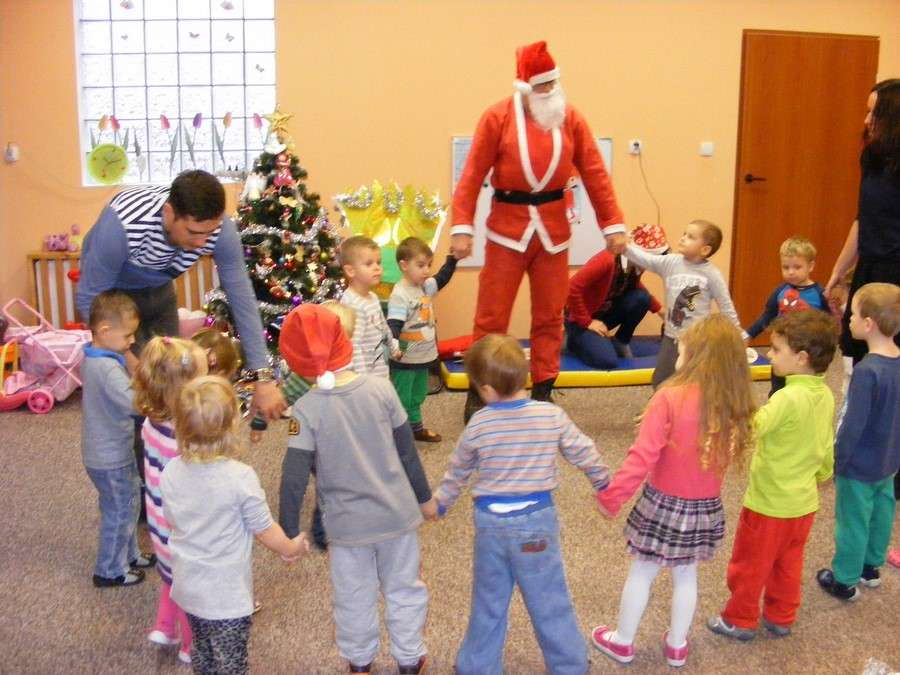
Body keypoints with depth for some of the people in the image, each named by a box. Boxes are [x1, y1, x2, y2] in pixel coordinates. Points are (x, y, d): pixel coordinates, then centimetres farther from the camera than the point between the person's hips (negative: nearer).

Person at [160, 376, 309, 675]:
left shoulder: (170, 473, -11)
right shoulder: (241, 477, -27)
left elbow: (172, 523, 5)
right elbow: (265, 530, -15)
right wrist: (291, 547, 4)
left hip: (188, 587, 5)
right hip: (226, 594, -5)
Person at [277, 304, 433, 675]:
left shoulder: (306, 409, -18)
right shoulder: (381, 388, -11)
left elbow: (294, 477, -17)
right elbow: (407, 450, -2)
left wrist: (289, 531, -5)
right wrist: (424, 496, 12)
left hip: (347, 523, -1)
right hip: (396, 513, 2)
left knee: (354, 597, 19)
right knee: (403, 589, 20)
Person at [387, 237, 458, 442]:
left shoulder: (425, 286, 4)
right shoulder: (400, 295, -22)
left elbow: (442, 278, 20)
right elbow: (394, 325, -29)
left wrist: (453, 258, 8)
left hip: (424, 355, 9)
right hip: (405, 359, -9)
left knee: (418, 396, 23)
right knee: (402, 398, 3)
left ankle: (416, 427, 37)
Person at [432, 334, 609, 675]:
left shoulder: (478, 425, -10)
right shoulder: (552, 416, -11)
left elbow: (457, 472, 5)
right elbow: (584, 453, 1)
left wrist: (439, 503, 23)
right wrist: (604, 484, 20)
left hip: (491, 521, 1)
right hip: (536, 519, -1)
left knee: (488, 603, 17)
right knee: (549, 601, 13)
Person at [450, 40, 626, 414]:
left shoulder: (571, 118, 1)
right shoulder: (497, 117, -7)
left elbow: (595, 174, 2)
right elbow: (472, 175, -8)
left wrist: (613, 225, -1)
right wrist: (462, 228, -14)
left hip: (554, 230, 3)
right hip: (507, 228, -3)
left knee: (549, 316, 10)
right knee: (491, 315, 3)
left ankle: (543, 391, 22)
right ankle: (478, 393, 16)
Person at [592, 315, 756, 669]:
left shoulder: (671, 397, -23)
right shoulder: (734, 406, -7)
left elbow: (642, 456, -23)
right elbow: (728, 456, 2)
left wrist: (611, 496, -16)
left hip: (665, 503, -4)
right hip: (705, 507, 4)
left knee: (641, 573, 15)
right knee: (686, 576, 22)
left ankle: (622, 641, 32)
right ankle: (677, 645, 38)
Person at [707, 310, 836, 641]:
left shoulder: (788, 398, -28)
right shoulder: (826, 396, -2)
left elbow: (750, 427, -41)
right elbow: (827, 451, 10)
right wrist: (819, 477, 25)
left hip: (769, 503, -7)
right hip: (803, 502, 7)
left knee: (749, 565, 13)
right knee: (788, 565, 23)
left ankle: (740, 620, 29)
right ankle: (781, 617, 38)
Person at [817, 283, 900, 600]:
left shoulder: (867, 371, -29)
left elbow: (853, 425, -24)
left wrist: (835, 461, -12)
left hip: (859, 467, -7)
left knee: (852, 522, 8)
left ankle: (845, 581, 23)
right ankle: (871, 566, 41)